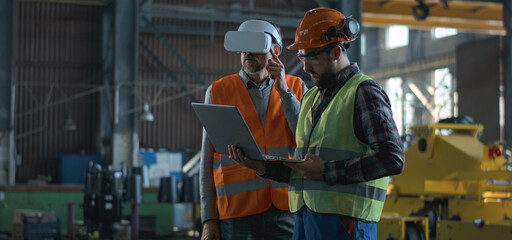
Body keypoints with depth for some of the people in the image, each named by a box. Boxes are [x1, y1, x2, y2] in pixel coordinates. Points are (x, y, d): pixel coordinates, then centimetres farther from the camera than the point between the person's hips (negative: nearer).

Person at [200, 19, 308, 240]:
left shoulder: (296, 88, 10)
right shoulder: (218, 92, 6)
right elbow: (207, 161, 6)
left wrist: (284, 91, -8)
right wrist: (208, 219, 0)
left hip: (288, 210, 1)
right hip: (238, 211, -1)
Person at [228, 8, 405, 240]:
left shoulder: (364, 93, -5)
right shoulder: (310, 98, 20)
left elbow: (392, 158, -17)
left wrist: (327, 171, -18)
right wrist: (261, 165, 3)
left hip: (343, 221, -7)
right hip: (304, 219, 7)